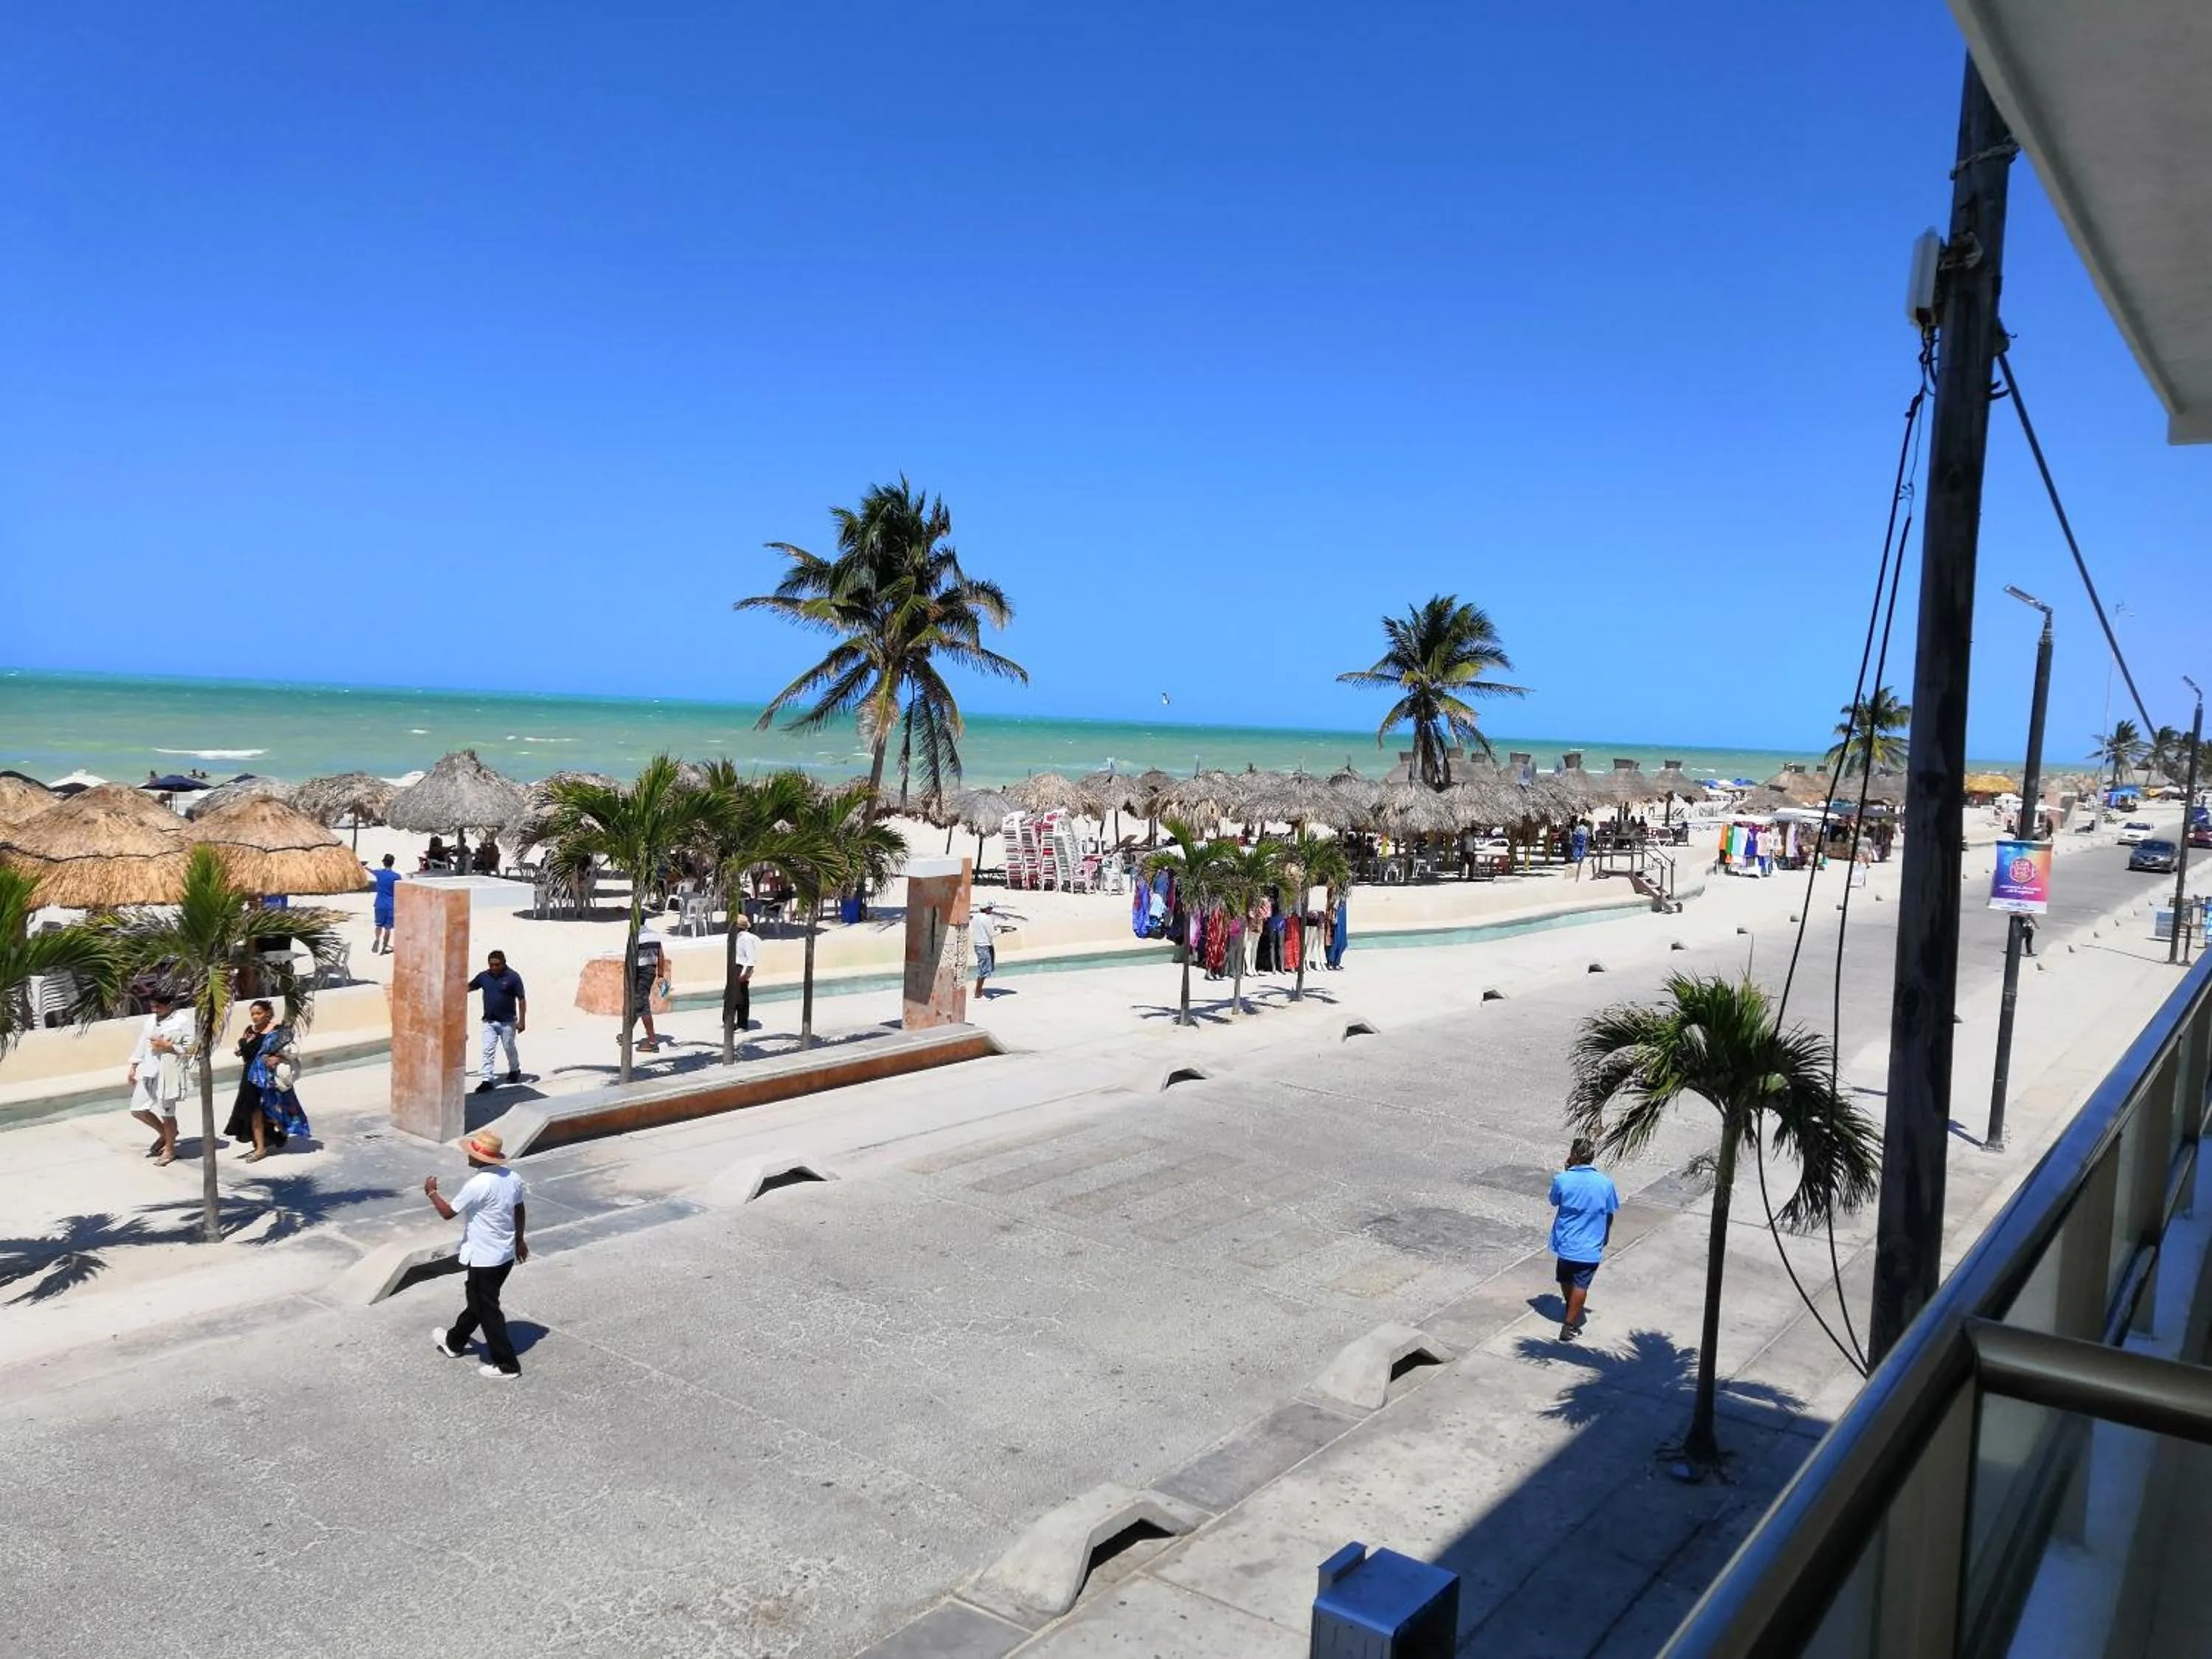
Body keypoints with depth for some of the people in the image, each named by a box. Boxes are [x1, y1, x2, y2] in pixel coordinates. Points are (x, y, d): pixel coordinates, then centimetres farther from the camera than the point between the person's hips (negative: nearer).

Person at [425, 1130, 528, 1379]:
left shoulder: (477, 1185, -26)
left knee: (487, 1310, 5)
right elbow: (519, 1212, 11)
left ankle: (506, 1365, 11)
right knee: (476, 1300, 25)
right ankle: (454, 1342, 45)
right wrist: (519, 1240, 25)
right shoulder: (512, 1178, -2)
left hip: (484, 1259, -8)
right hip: (506, 1255, 8)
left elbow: (448, 1213, -15)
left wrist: (431, 1192, 3)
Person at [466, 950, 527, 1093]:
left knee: (509, 1048, 13)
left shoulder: (513, 977, -11)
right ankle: (487, 1080, -1)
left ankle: (515, 1070, 37)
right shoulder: (484, 976, 1)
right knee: (488, 1051, -2)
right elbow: (469, 987, 16)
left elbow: (521, 1000, -8)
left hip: (507, 1021, -3)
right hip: (489, 1022, 3)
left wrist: (522, 1020, -11)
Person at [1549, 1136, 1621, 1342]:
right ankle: (1569, 1325, 10)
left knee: (1566, 1280, 23)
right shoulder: (1605, 1183, -13)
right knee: (1580, 1285, 10)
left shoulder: (1562, 1179, -16)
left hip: (1565, 1242, 1)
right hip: (1590, 1246, -1)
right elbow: (1609, 1215, -1)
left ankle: (1571, 1311, 43)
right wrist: (1605, 1237, 17)